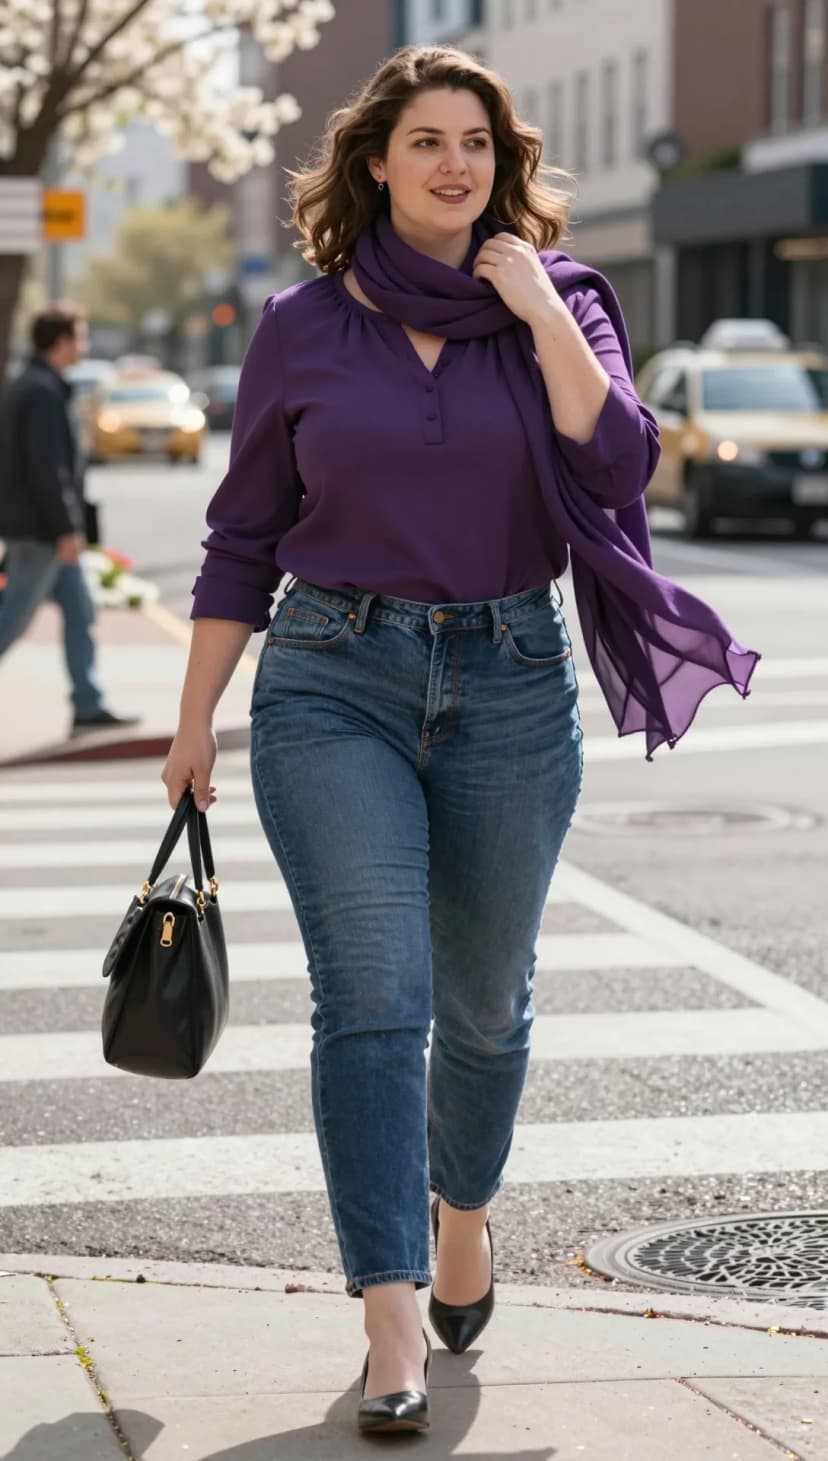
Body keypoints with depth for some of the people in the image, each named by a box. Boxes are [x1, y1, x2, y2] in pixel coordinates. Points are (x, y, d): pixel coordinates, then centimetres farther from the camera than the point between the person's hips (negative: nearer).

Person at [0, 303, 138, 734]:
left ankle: (88, 707, 12)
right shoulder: (43, 393, -17)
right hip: (38, 529, -10)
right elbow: (47, 468, -23)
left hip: (38, 530, 10)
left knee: (80, 610, 10)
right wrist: (66, 529, -22)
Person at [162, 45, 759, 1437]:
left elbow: (617, 461, -12)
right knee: (372, 996, -12)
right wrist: (195, 721, 7)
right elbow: (244, 538, 8)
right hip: (333, 682, -1)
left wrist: (541, 311, -14)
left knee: (484, 996, 13)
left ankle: (462, 1209, 40)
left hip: (512, 684, 1)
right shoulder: (302, 329, 3)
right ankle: (391, 1321, -11)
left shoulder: (560, 301, 5)